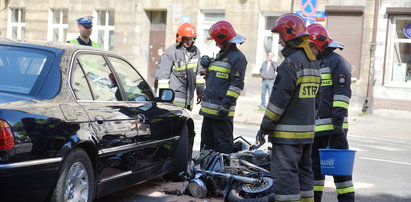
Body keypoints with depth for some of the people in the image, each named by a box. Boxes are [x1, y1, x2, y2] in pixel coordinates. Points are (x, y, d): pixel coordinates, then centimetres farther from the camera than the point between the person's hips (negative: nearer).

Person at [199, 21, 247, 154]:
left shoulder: (237, 57, -9)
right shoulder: (220, 55, 20)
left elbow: (237, 84, -17)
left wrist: (226, 105, -22)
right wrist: (207, 67, 11)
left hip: (221, 110, -9)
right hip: (208, 108, 9)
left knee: (223, 145, -6)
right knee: (206, 144, 16)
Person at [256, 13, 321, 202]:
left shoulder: (291, 62, -15)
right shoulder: (313, 62, 14)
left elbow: (279, 99, -17)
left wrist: (265, 127, -11)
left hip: (288, 132, -9)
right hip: (307, 131, 9)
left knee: (285, 174, -6)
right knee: (303, 171, 17)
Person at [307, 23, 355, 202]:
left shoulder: (336, 61, -6)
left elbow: (342, 92, -15)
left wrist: (338, 119, -20)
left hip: (333, 125, -9)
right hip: (315, 125, 9)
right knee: (315, 162, 14)